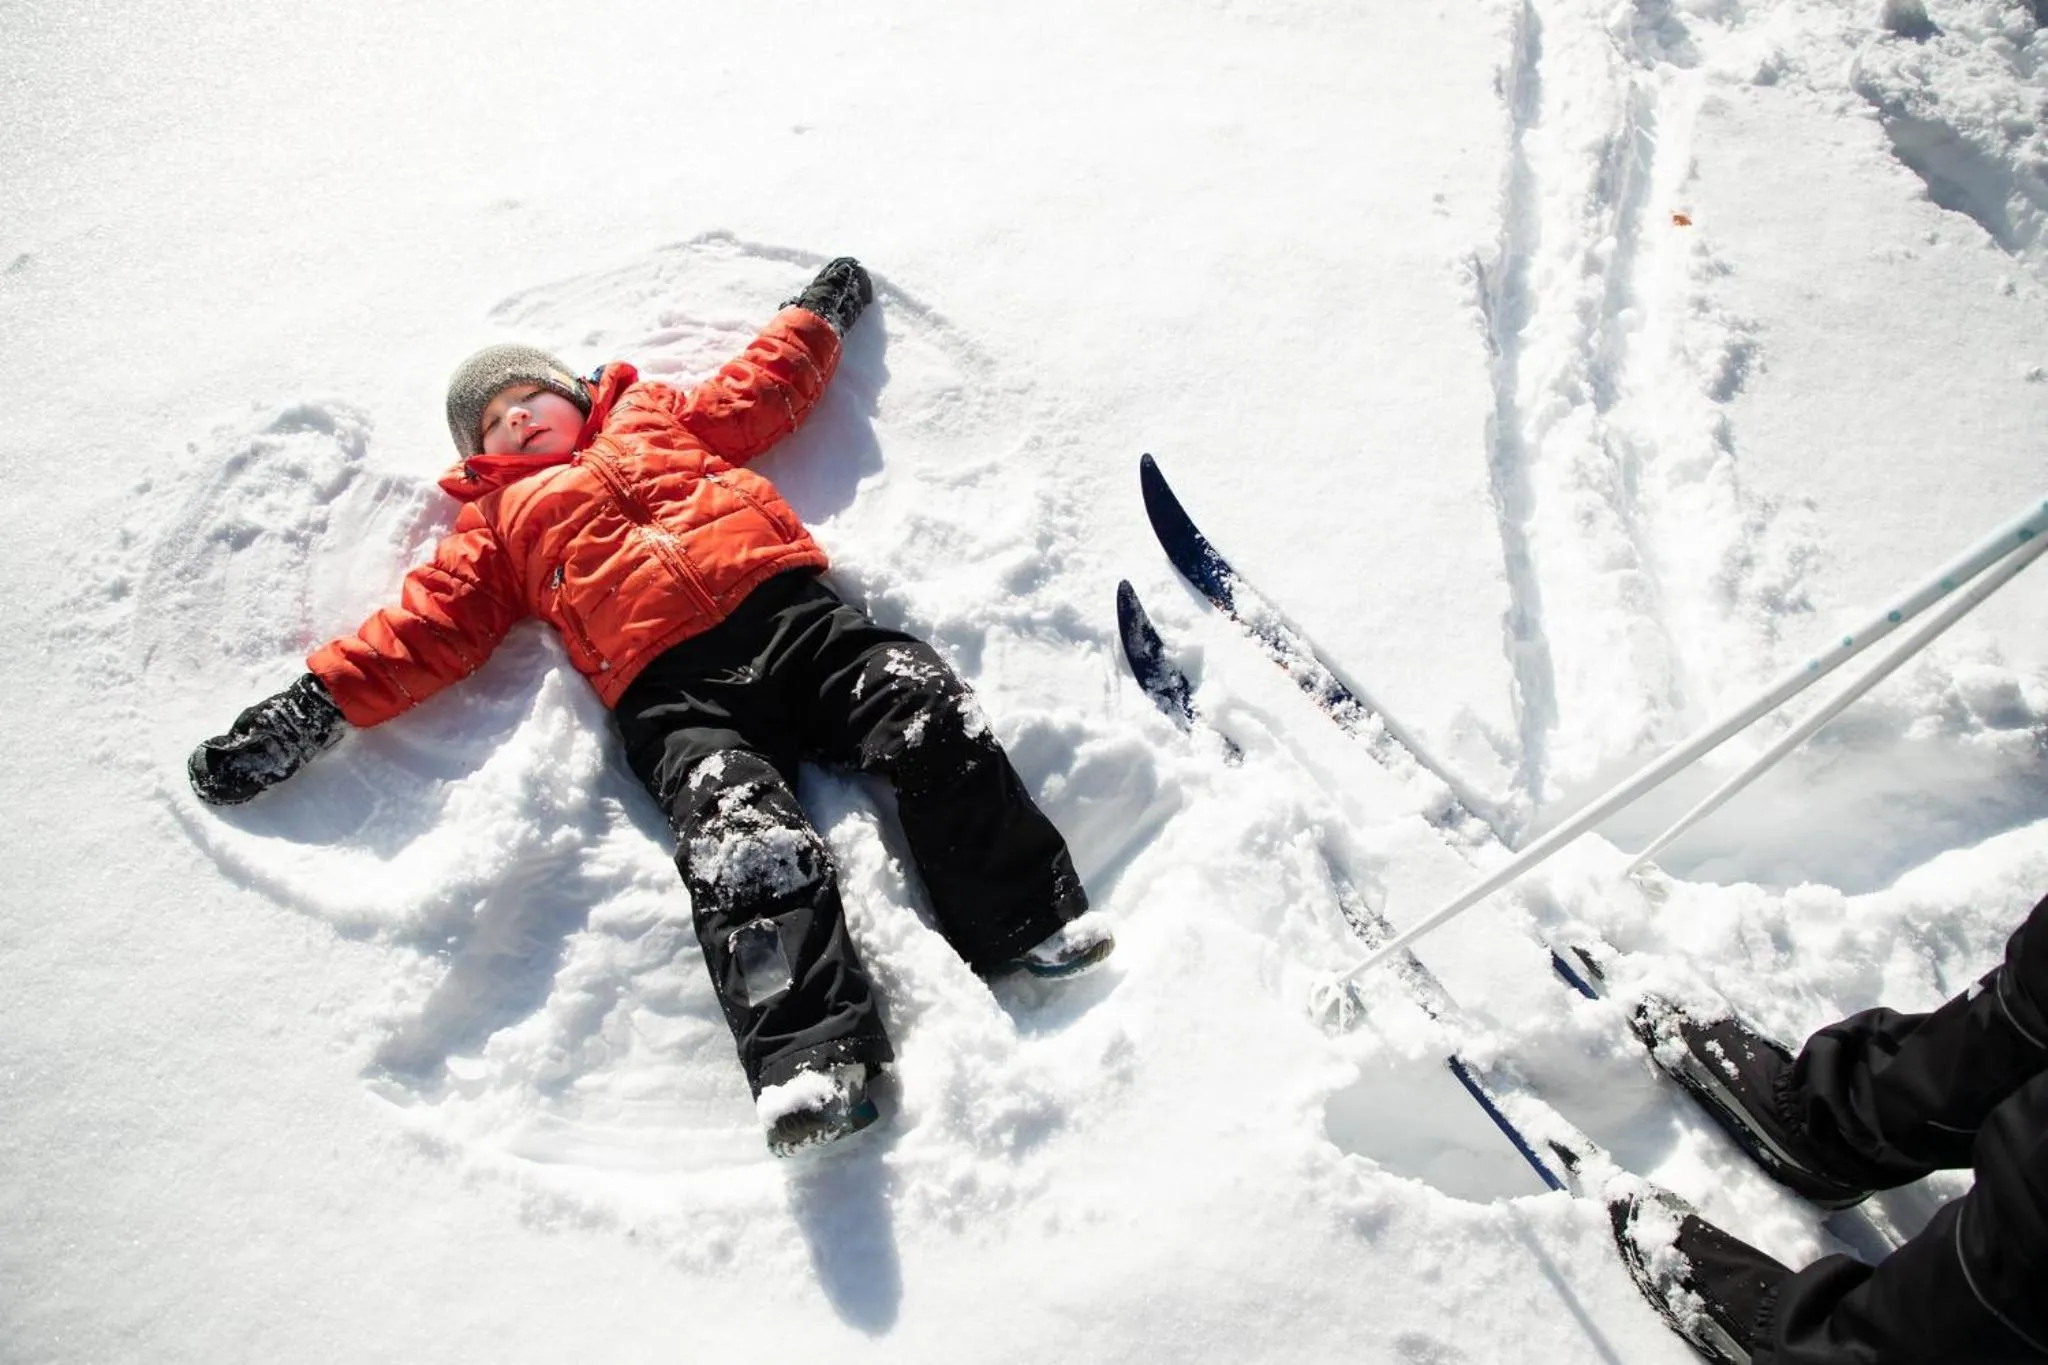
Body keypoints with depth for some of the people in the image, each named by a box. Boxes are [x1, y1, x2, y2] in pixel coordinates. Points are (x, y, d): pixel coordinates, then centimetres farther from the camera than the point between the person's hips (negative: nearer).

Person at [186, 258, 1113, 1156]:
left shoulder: (655, 417, 31)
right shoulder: (499, 522, 26)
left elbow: (761, 392, 38)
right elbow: (429, 625, 18)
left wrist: (819, 315, 46)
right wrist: (318, 703, 8)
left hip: (791, 614, 2)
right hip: (673, 693, -2)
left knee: (928, 714, -20)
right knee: (743, 844, -27)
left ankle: (1028, 920, -17)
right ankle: (813, 1058, -34)